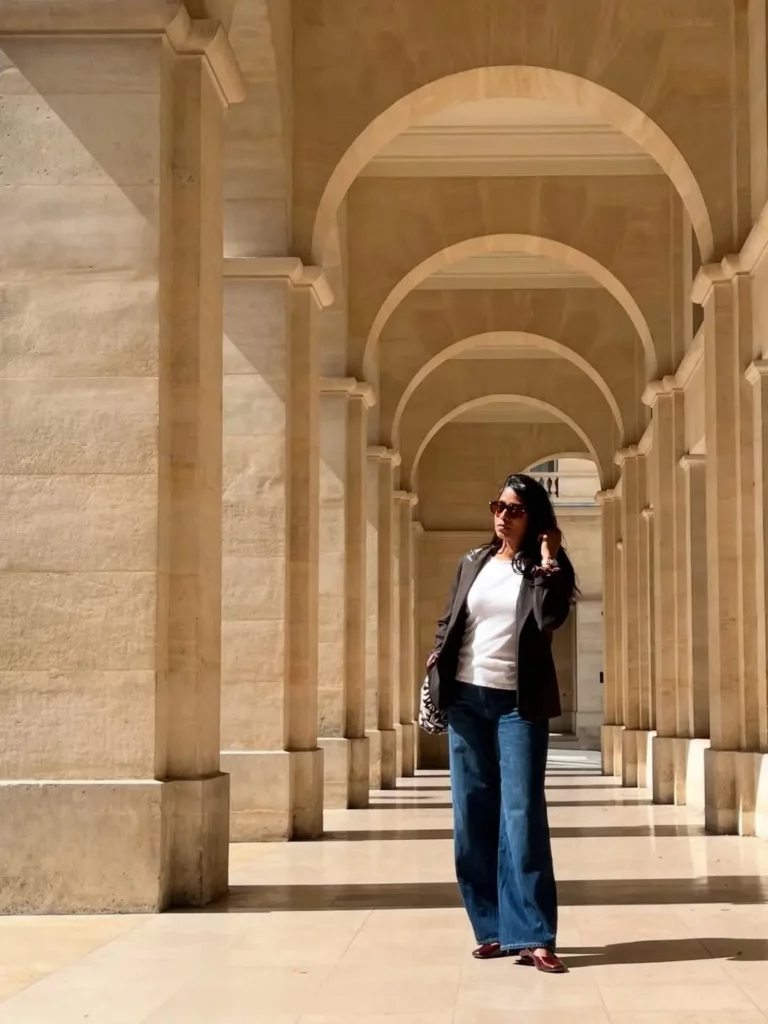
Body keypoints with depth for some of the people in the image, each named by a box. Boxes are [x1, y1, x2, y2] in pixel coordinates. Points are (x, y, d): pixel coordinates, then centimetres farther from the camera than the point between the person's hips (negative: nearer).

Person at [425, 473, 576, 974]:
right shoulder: (473, 563, 13)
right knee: (473, 817, 4)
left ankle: (533, 937, -11)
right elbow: (448, 622, 16)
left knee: (523, 815, -10)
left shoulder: (546, 568, 2)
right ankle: (494, 929, 12)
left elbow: (550, 617, -16)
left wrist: (548, 563, -15)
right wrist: (435, 670, 2)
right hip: (466, 697, 4)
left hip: (518, 703, -4)